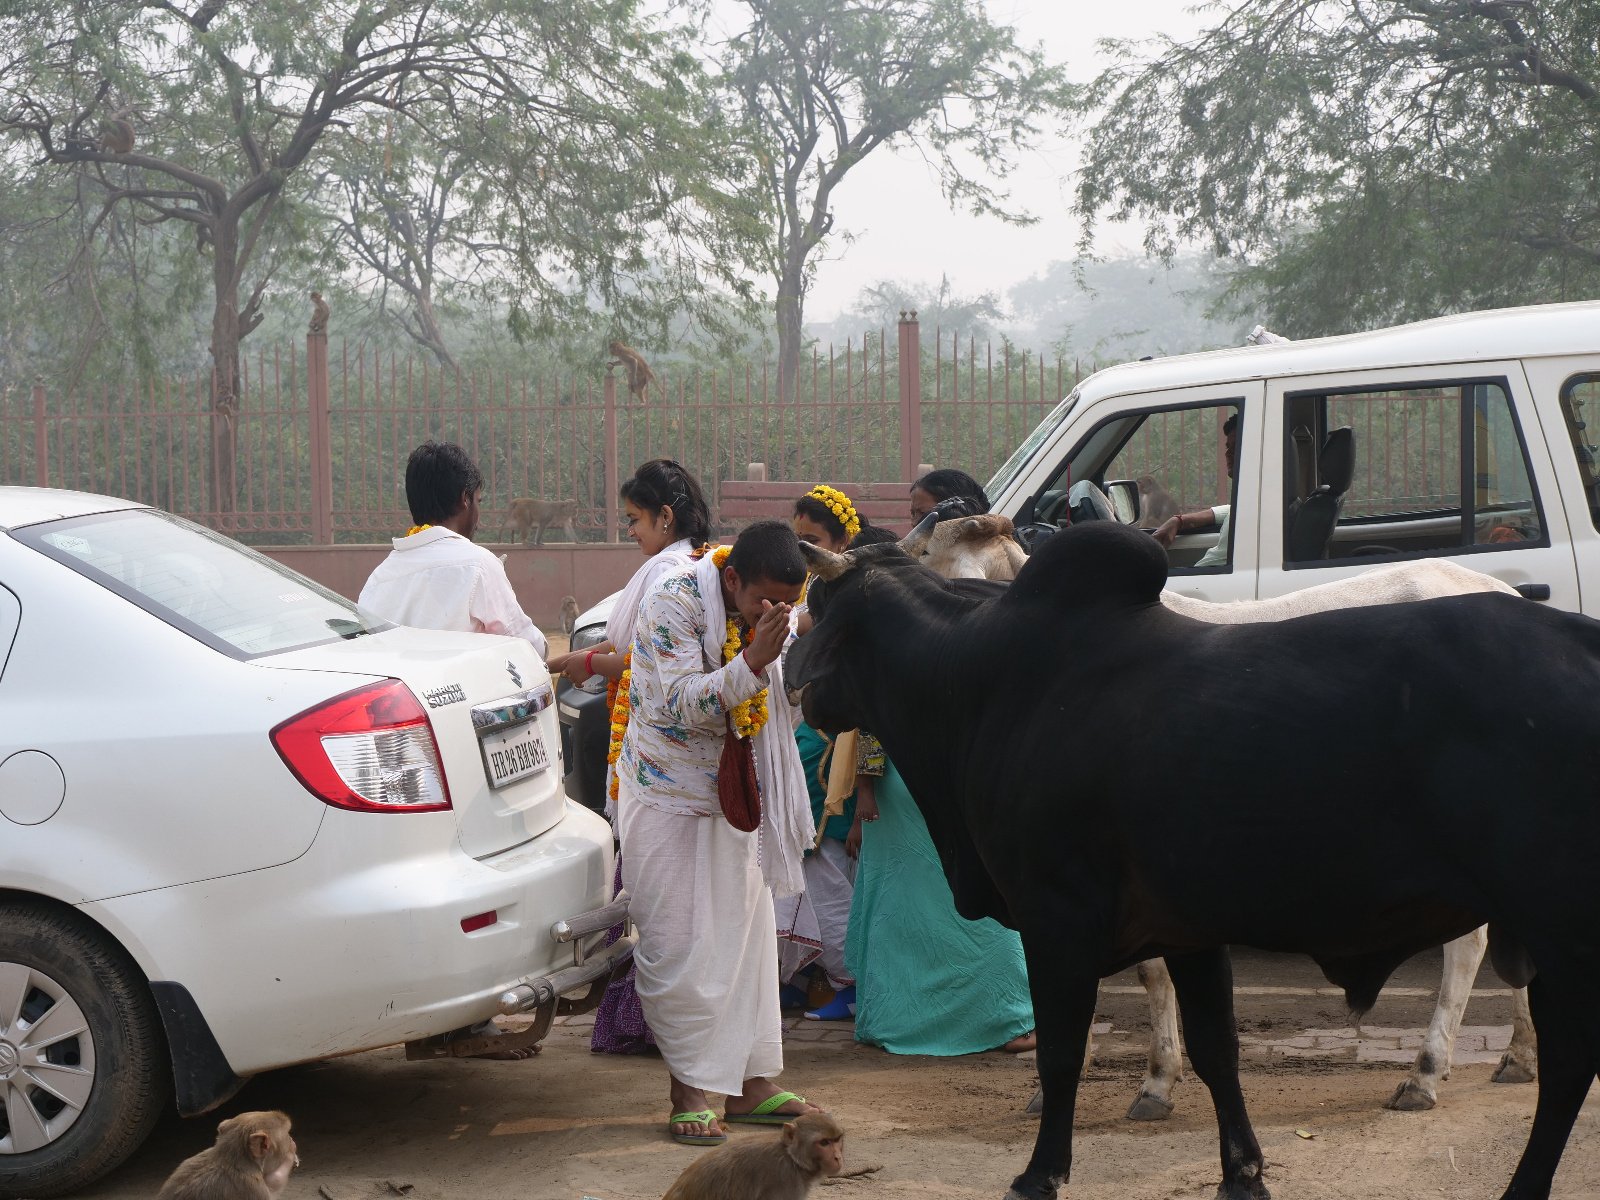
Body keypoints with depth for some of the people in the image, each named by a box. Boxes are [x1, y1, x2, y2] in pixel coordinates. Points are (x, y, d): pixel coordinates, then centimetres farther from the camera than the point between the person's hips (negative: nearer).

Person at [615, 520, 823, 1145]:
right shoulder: (674, 603, -21)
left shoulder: (767, 611, -2)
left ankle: (752, 1083, 14)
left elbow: (790, 690, 5)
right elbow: (684, 703, -27)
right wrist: (753, 660, -38)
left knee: (747, 934, 7)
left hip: (735, 796, 6)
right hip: (669, 794, -6)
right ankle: (689, 1090, 3)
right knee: (678, 946, -5)